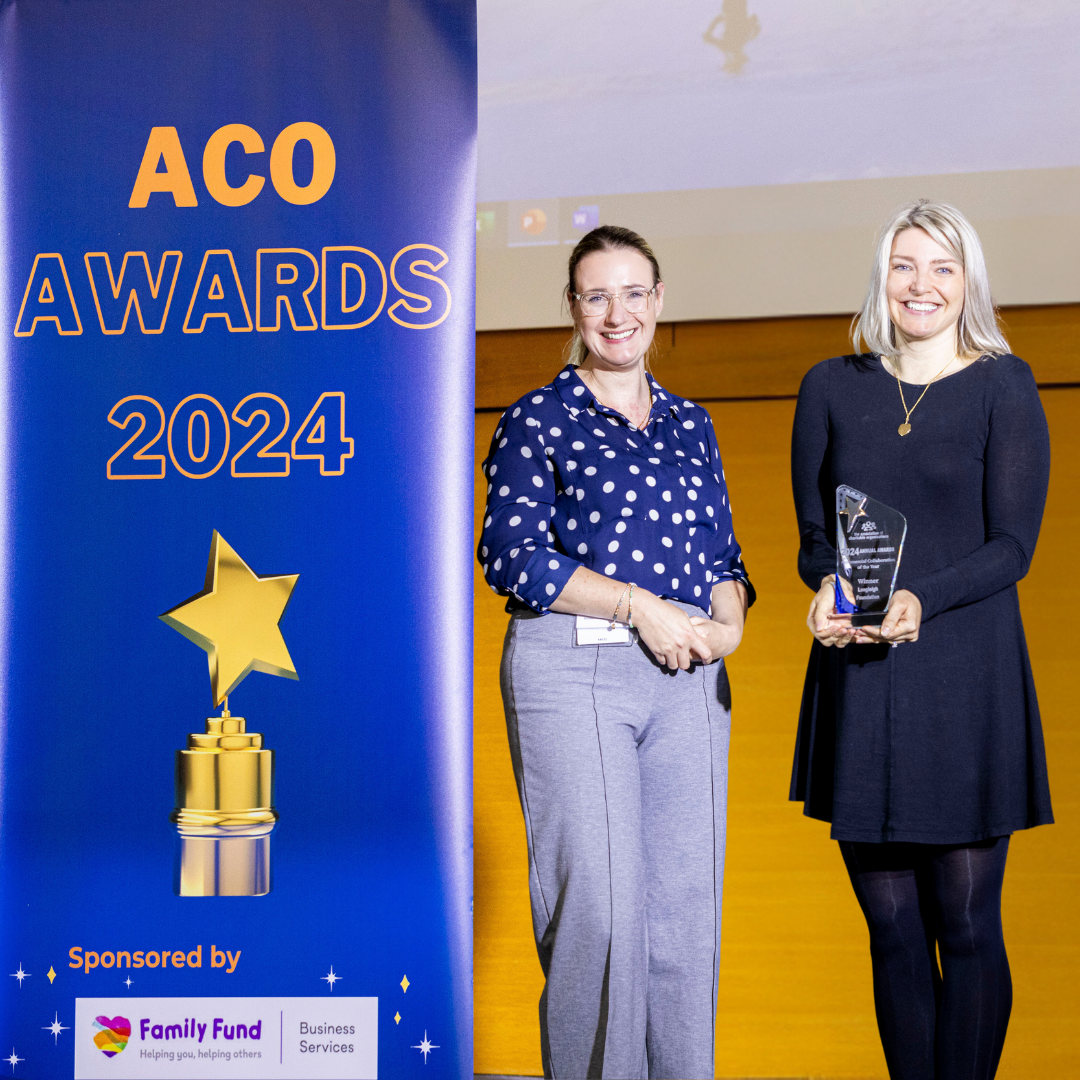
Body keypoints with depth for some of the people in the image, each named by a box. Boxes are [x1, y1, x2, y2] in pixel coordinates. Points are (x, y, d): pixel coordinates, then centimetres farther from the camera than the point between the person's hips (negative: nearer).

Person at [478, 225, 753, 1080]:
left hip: (688, 680, 5)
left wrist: (727, 621, -3)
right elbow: (513, 554, -7)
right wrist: (639, 605, -11)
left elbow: (723, 554, 19)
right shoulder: (539, 419, 3)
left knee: (688, 899, 4)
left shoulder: (691, 426, 17)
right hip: (571, 671, -4)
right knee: (597, 898, -8)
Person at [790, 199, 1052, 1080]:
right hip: (858, 680, 3)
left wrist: (919, 600, -21)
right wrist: (829, 589, -13)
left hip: (965, 679, -3)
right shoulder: (832, 387, 8)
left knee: (965, 923, 2)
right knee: (891, 926, 8)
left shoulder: (1003, 386, 0)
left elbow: (1012, 545, -5)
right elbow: (813, 533, 9)